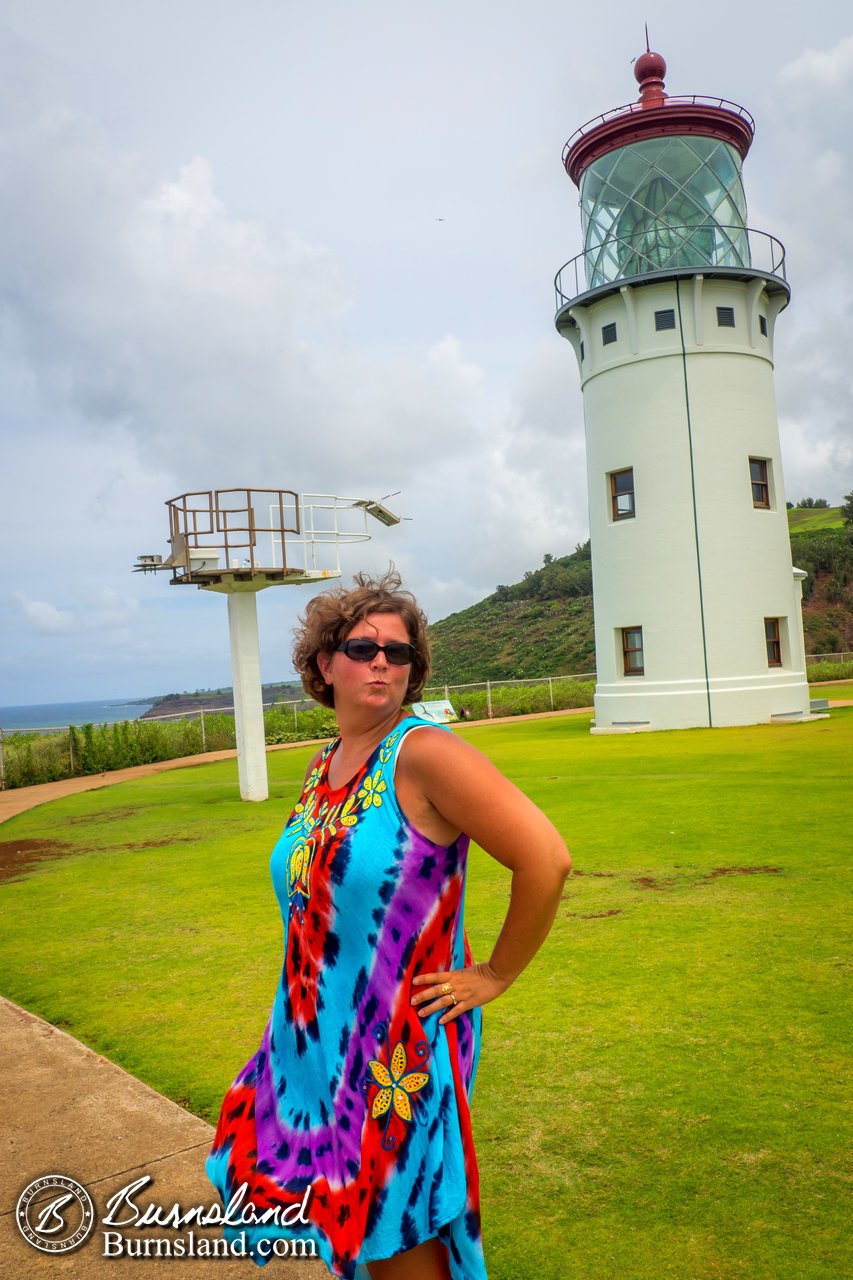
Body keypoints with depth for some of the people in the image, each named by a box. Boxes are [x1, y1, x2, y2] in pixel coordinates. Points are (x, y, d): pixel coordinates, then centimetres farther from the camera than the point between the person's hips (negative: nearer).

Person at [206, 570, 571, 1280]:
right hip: (314, 1038, 7)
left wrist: (495, 975, -16)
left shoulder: (425, 753, -21)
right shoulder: (322, 766, 4)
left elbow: (547, 858, -27)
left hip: (400, 1048, -7)